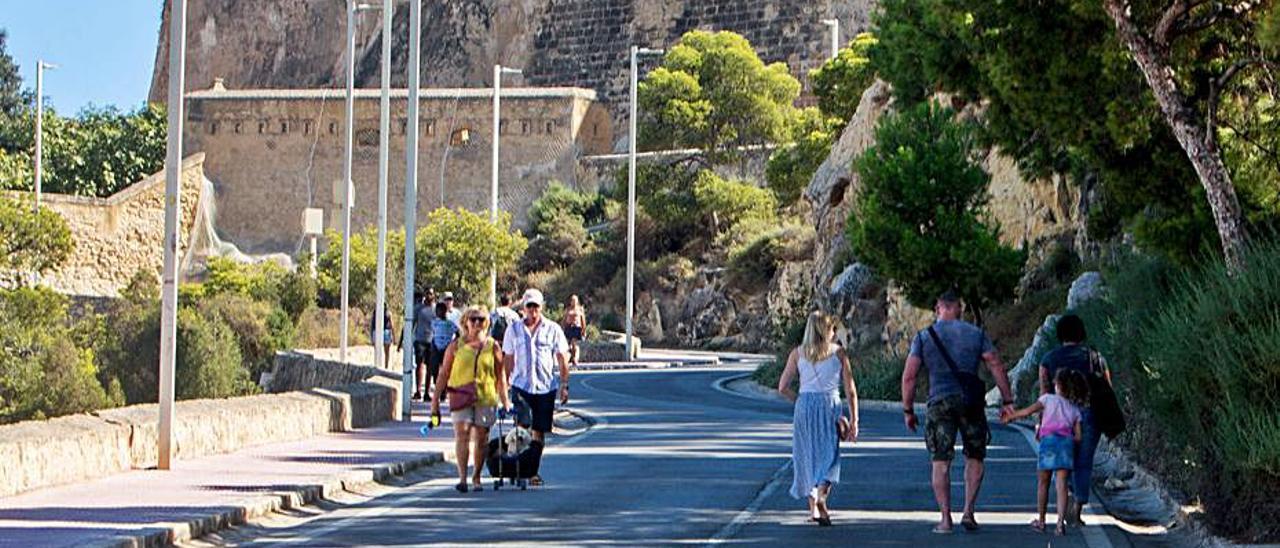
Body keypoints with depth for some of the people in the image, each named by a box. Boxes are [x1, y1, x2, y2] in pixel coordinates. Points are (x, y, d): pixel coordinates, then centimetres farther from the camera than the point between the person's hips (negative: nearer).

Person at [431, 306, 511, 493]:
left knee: (481, 438, 5)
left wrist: (505, 400, 6)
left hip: (486, 398, 1)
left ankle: (476, 478, 20)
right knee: (462, 434, -15)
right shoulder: (456, 346, 5)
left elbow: (500, 375, 11)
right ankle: (462, 477, -18)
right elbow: (444, 373, 8)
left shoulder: (492, 346, 8)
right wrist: (435, 398, 4)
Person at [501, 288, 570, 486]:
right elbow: (508, 359, 12)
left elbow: (562, 358, 6)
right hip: (521, 385, 0)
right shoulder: (514, 329, 7)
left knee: (540, 431, 4)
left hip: (546, 386, 0)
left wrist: (564, 385, 0)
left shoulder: (553, 329, 4)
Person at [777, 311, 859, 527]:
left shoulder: (798, 353, 5)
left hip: (804, 406, 2)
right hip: (830, 405, -2)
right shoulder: (838, 352, 1)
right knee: (829, 455, 3)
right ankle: (820, 498, -21)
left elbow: (783, 387, 1)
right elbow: (850, 390, 0)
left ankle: (813, 505, 18)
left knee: (808, 455, 14)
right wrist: (854, 421, 3)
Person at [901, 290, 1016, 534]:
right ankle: (968, 512, 5)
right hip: (971, 402, 1)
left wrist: (908, 410, 6)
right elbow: (996, 366, 1)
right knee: (974, 458, 14)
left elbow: (909, 376, 0)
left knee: (941, 461, 2)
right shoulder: (975, 333, 7)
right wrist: (1007, 401, 5)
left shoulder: (923, 336, 5)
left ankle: (945, 519, -3)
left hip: (939, 403, -1)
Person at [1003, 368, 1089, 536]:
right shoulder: (1075, 410, 20)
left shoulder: (1049, 399, 10)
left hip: (1049, 440, -2)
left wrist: (1010, 416, 12)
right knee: (1062, 484, -3)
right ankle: (1061, 523, -15)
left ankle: (1041, 521, 17)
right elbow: (1078, 437, 12)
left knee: (1043, 482, 10)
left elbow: (1028, 411, 0)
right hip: (1067, 441, 2)